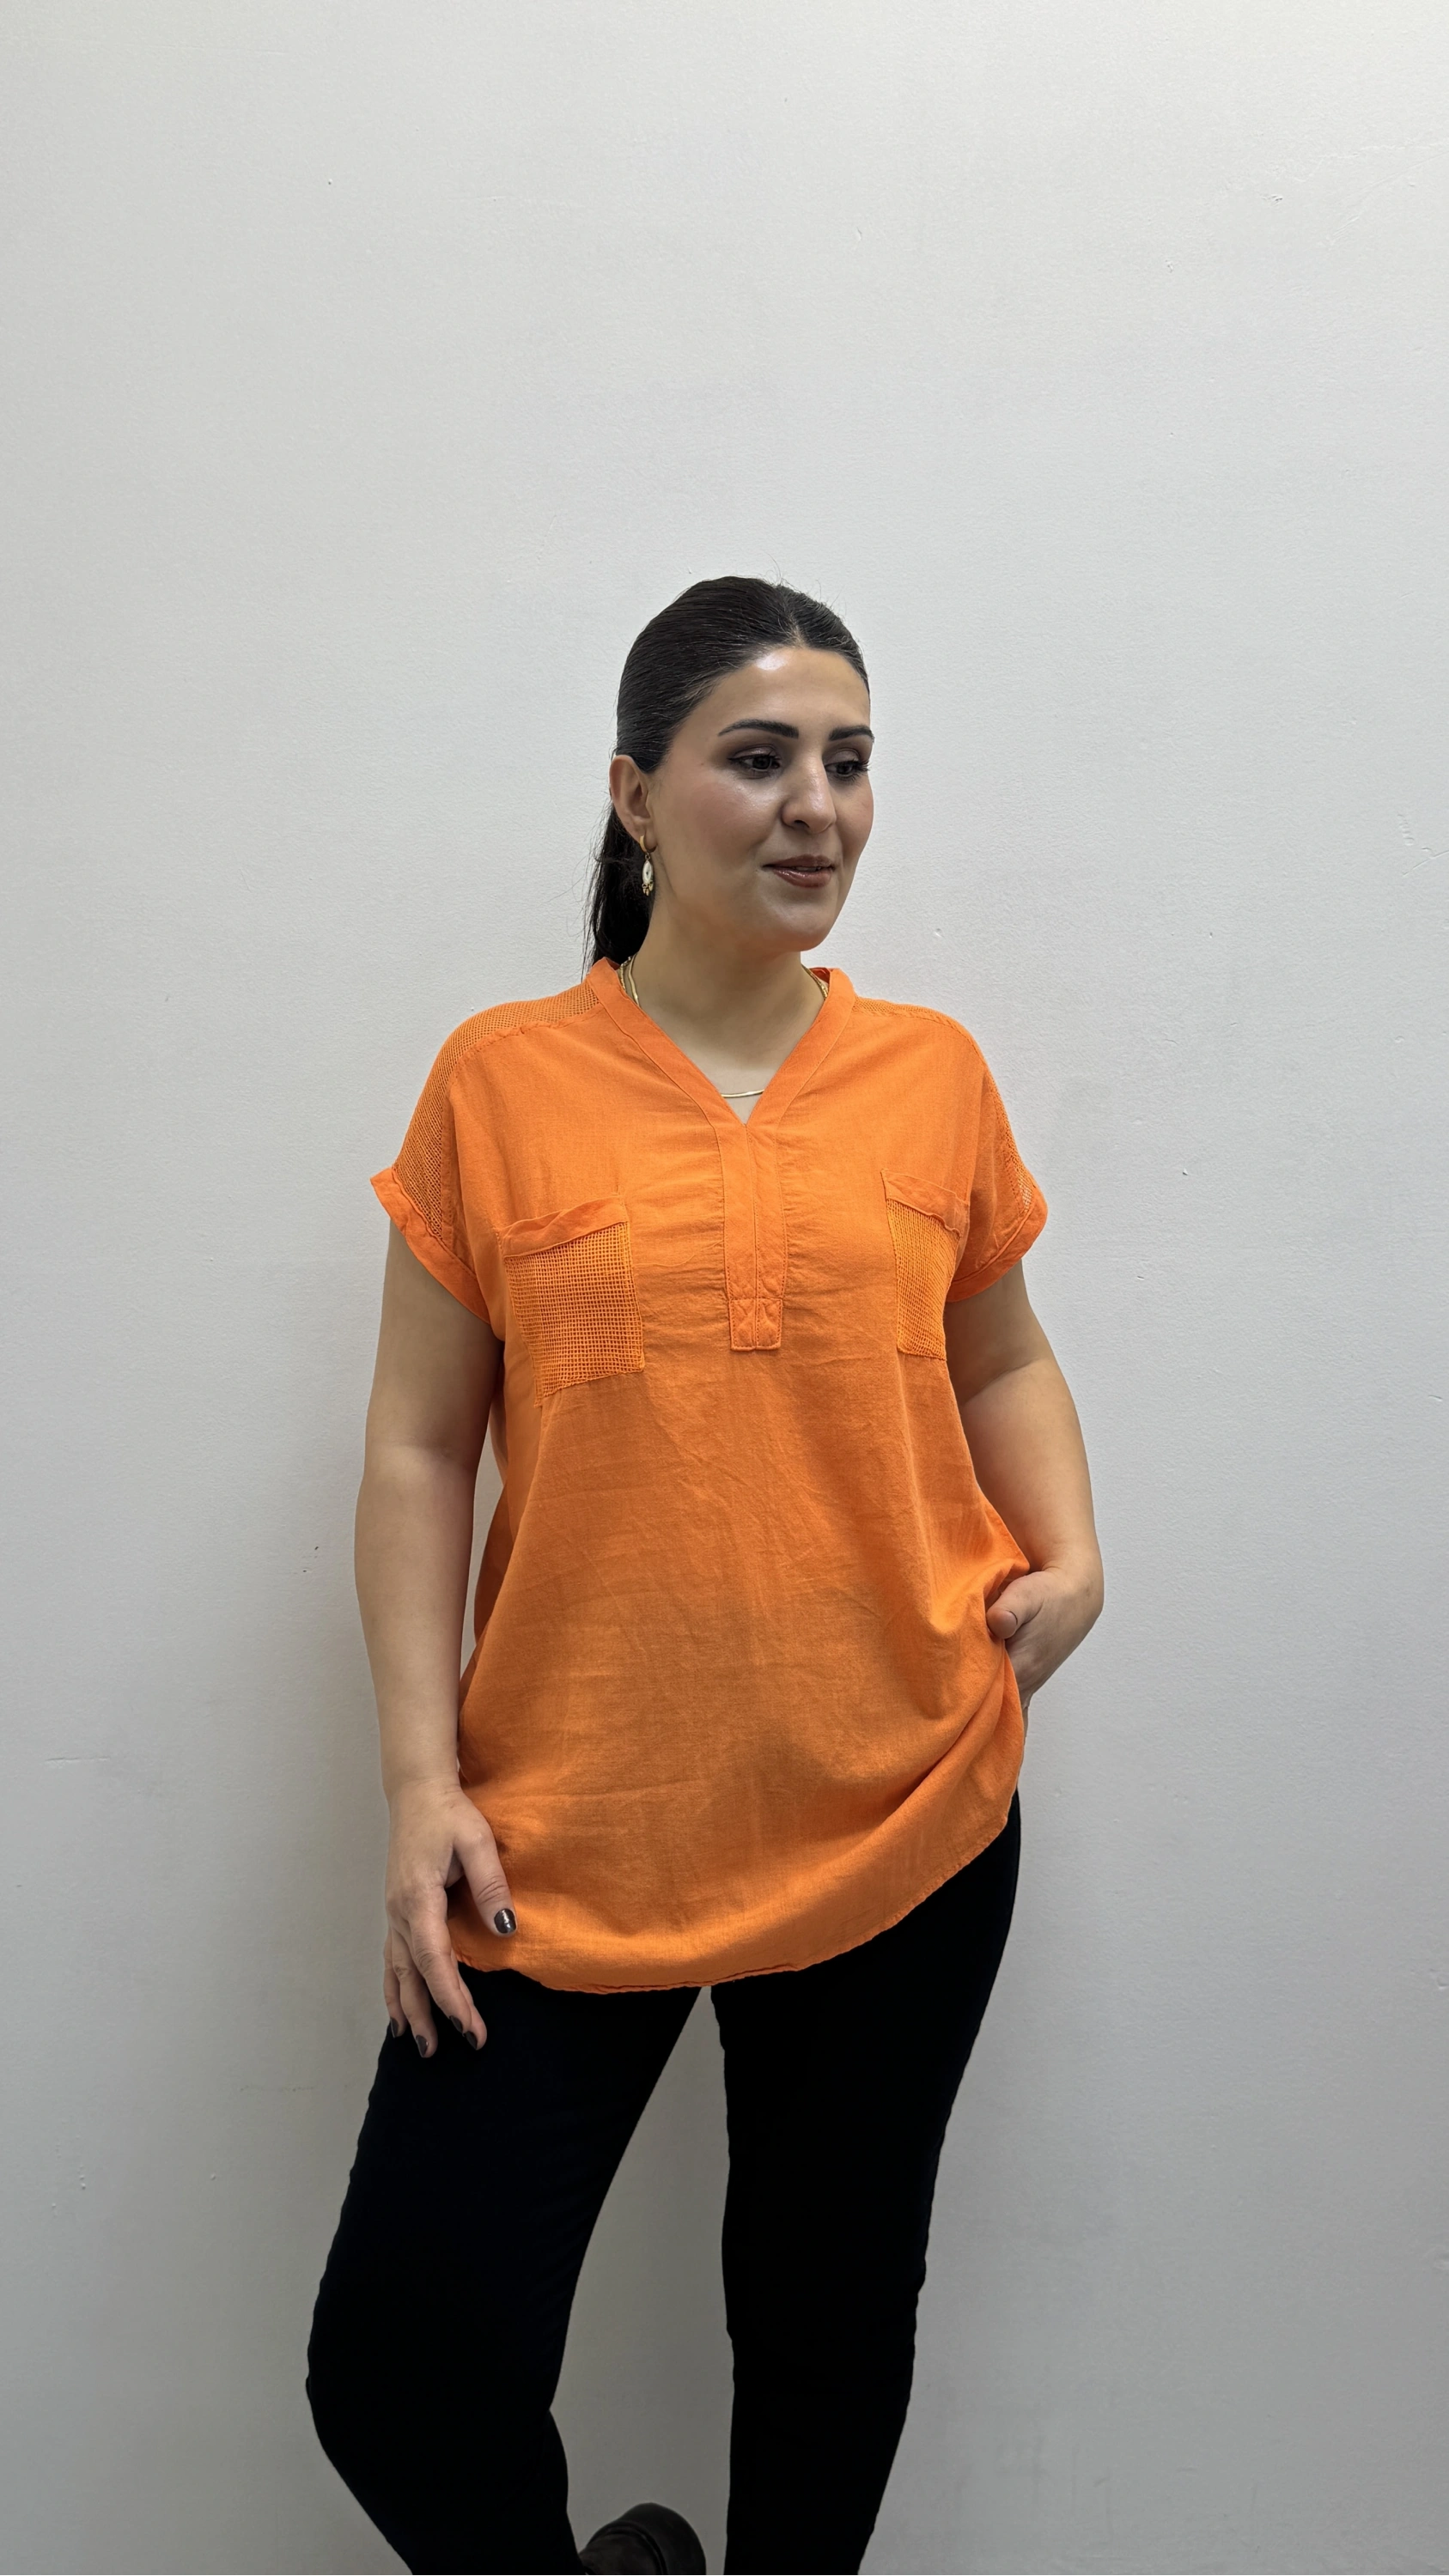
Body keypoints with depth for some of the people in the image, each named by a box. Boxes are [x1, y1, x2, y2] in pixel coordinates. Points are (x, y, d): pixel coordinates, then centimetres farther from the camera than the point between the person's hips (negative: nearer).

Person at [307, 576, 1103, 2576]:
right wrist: (422, 1781, -5)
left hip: (907, 1821, 2)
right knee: (401, 2372, 1)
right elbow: (419, 1450, 0)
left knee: (833, 2314, 18)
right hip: (564, 1840, -1)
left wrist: (1071, 1552, -2)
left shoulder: (932, 1076, 3)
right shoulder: (502, 1082, -3)